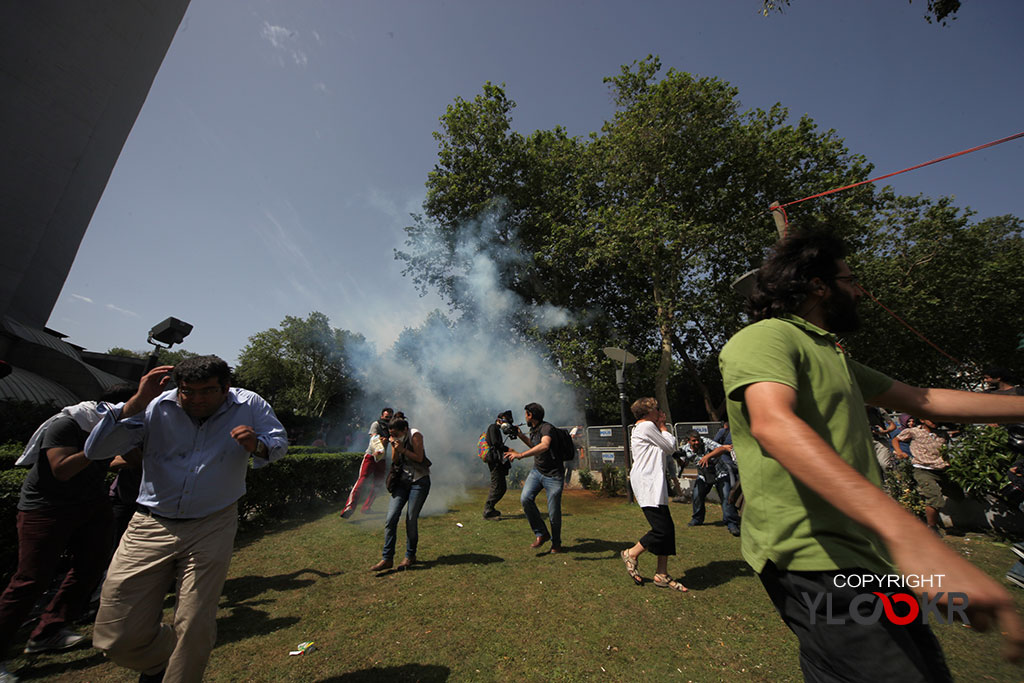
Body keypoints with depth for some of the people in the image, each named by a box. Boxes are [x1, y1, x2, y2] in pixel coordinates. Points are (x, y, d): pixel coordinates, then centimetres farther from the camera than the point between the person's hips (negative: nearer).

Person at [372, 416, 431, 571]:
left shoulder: (415, 435, -11)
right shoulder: (396, 440, 7)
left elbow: (419, 458, -14)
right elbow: (395, 462, 5)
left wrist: (403, 449, -20)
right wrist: (394, 448, -11)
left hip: (419, 481, -6)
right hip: (402, 480, 6)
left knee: (411, 519, -3)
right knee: (391, 518, -3)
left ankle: (410, 556, 17)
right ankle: (387, 558, 7)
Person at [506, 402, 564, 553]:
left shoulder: (546, 428, -21)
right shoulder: (533, 430, 7)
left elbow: (544, 446, -42)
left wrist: (520, 455, -44)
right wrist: (521, 435, 18)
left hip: (553, 476, -7)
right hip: (537, 471, 7)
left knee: (554, 513, 0)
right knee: (525, 498, -15)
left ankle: (556, 543, 27)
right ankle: (541, 534, 1)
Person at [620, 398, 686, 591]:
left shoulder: (643, 428, 22)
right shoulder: (647, 426, -10)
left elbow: (666, 451, 20)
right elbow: (670, 448, -4)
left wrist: (660, 426, 18)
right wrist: (662, 426, 7)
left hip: (654, 486, 11)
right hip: (647, 486, -11)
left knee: (667, 529, 9)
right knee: (662, 529, -10)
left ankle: (662, 574, 17)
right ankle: (631, 554, 10)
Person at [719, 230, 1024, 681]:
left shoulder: (831, 354, 19)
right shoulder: (764, 338, -17)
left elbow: (922, 400, 27)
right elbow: (773, 424, -34)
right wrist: (906, 533, -42)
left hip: (864, 552, 10)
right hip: (812, 556, -10)